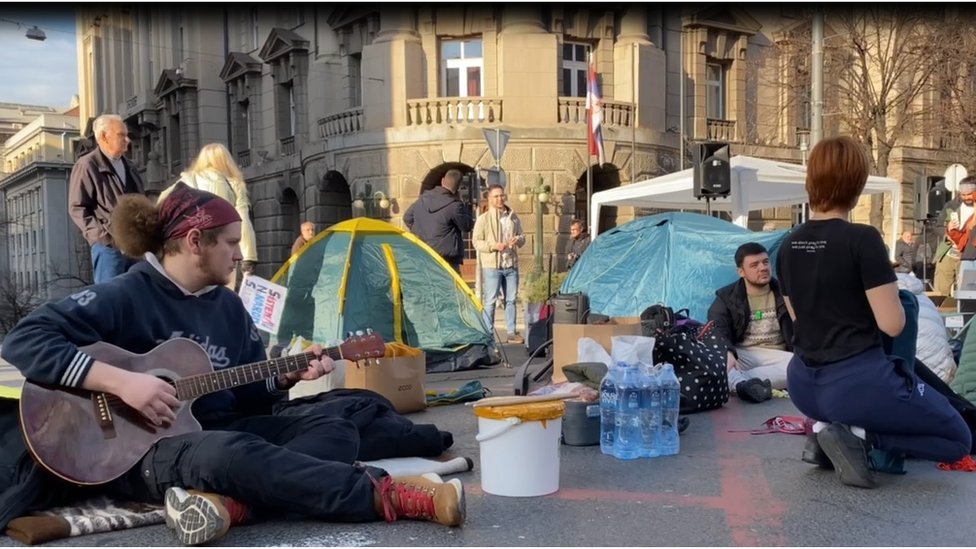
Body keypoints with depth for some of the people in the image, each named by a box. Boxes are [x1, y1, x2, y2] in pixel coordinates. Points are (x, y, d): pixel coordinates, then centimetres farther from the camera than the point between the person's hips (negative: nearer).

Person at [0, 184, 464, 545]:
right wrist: (120, 381, -29)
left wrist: (290, 374, -4)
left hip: (217, 431, 8)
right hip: (140, 450, -7)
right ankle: (389, 495, -33)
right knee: (233, 453, -40)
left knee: (336, 431, -9)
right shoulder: (124, 296, -11)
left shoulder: (227, 305, 9)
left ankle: (226, 502, -35)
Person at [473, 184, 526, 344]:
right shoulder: (483, 219, -3)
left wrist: (518, 240, -5)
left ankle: (512, 332, 19)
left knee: (511, 299, 10)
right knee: (490, 300, -2)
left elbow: (522, 237, 19)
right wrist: (493, 246, -19)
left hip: (511, 264, 5)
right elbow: (476, 242, -5)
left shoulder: (513, 217, 11)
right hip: (491, 265, -5)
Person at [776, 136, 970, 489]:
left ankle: (825, 430, 9)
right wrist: (888, 288, 5)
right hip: (857, 383, -7)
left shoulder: (788, 246, 3)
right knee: (958, 439, 14)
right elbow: (892, 325, -14)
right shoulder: (862, 240, -16)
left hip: (804, 387, 7)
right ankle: (858, 436, -7)